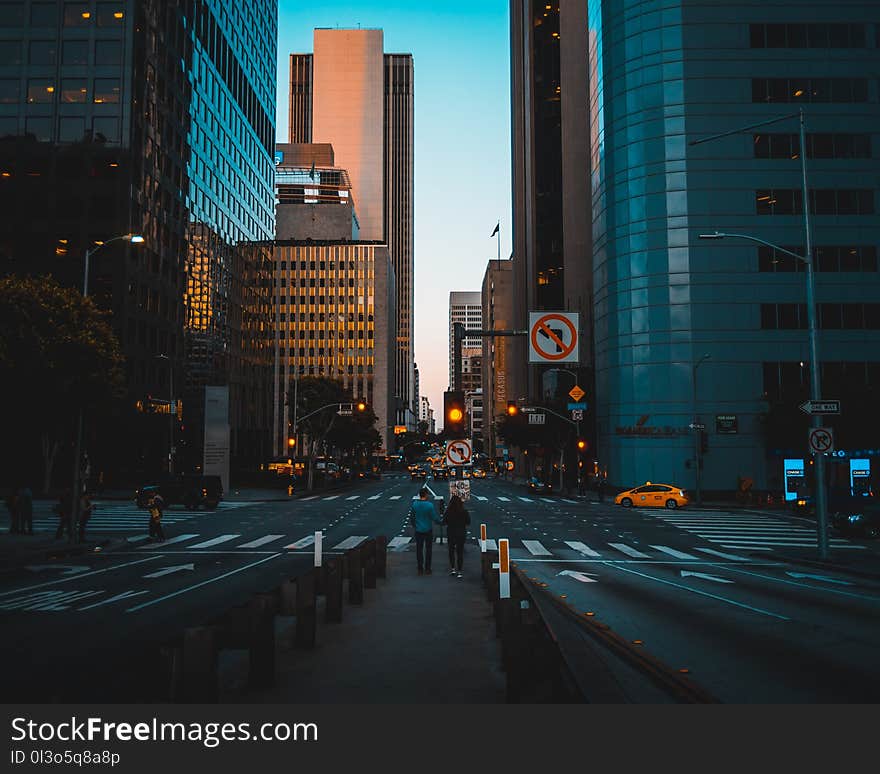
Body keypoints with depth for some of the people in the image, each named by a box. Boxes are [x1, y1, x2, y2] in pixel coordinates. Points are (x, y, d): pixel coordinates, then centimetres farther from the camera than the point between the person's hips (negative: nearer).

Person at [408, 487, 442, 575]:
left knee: (419, 550, 10)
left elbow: (411, 517, 4)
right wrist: (439, 521, 12)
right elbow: (435, 518, -9)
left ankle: (420, 569, 13)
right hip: (428, 530, -3)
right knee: (428, 550, 8)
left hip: (418, 531, 3)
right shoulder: (430, 505, -16)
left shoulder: (414, 505, -5)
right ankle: (427, 569, 11)